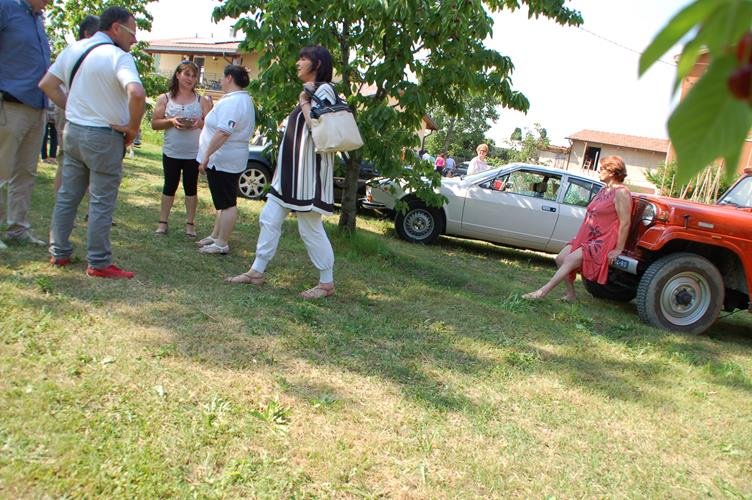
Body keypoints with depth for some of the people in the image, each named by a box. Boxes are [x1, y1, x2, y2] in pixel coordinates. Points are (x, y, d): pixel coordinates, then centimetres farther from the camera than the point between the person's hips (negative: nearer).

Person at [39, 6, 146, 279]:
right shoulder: (118, 57, -15)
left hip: (73, 131, 7)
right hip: (104, 137, -7)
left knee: (67, 196, 15)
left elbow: (46, 84, 13)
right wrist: (133, 127, -18)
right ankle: (99, 263, 7)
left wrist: (71, 108, 14)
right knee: (101, 203, 0)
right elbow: (137, 93, -32)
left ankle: (59, 252, 25)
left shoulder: (73, 49, 9)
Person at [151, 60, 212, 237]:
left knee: (191, 188, 7)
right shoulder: (165, 99, 4)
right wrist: (171, 121, -16)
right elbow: (154, 123, 1)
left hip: (194, 154, 0)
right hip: (171, 153, 0)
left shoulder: (202, 100, 5)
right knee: (169, 186, 8)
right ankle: (163, 222, 15)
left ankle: (190, 223, 14)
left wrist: (200, 123, -18)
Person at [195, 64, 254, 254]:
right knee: (224, 202, 17)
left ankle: (221, 244, 2)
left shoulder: (231, 102, -21)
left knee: (227, 203, -5)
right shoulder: (244, 100, 15)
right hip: (228, 160, 11)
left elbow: (223, 133, -28)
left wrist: (206, 155, -24)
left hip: (222, 161, -11)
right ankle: (215, 236, 28)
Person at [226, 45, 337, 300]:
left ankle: (327, 283, 8)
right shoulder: (309, 91, 19)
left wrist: (304, 102, -13)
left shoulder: (324, 90, -10)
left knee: (310, 228, -4)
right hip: (291, 169, 10)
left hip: (308, 170, -10)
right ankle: (257, 271, 19)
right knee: (269, 218, 10)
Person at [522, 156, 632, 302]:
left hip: (603, 242, -9)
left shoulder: (621, 192, -15)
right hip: (587, 238, 9)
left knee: (569, 261, -21)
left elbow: (625, 223, -19)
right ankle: (571, 295, 8)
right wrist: (580, 237, 17)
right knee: (560, 259, -1)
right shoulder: (604, 190, 15)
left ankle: (542, 292, -22)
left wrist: (618, 250, -19)